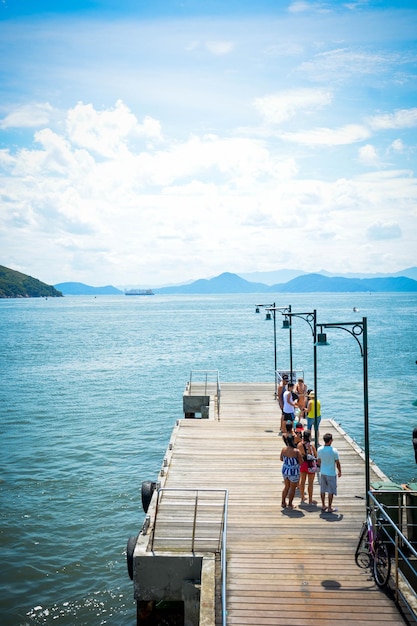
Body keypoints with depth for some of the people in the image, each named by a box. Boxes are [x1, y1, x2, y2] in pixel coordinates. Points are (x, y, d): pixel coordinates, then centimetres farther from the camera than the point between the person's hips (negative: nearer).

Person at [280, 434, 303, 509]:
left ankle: (283, 502, 31)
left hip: (285, 470, 5)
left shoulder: (283, 449, -8)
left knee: (286, 486, 24)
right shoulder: (296, 451, -24)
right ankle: (290, 504, 21)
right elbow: (301, 462, -17)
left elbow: (281, 459, 7)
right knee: (292, 488, 13)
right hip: (293, 472, -5)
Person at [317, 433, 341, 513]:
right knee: (331, 491, 7)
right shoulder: (334, 451, -21)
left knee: (323, 490, 16)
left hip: (322, 472, 5)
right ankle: (329, 508, 14)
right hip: (331, 473, -5)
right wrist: (339, 471, 5)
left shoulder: (320, 449, -6)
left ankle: (323, 506, 28)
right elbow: (337, 463, -12)